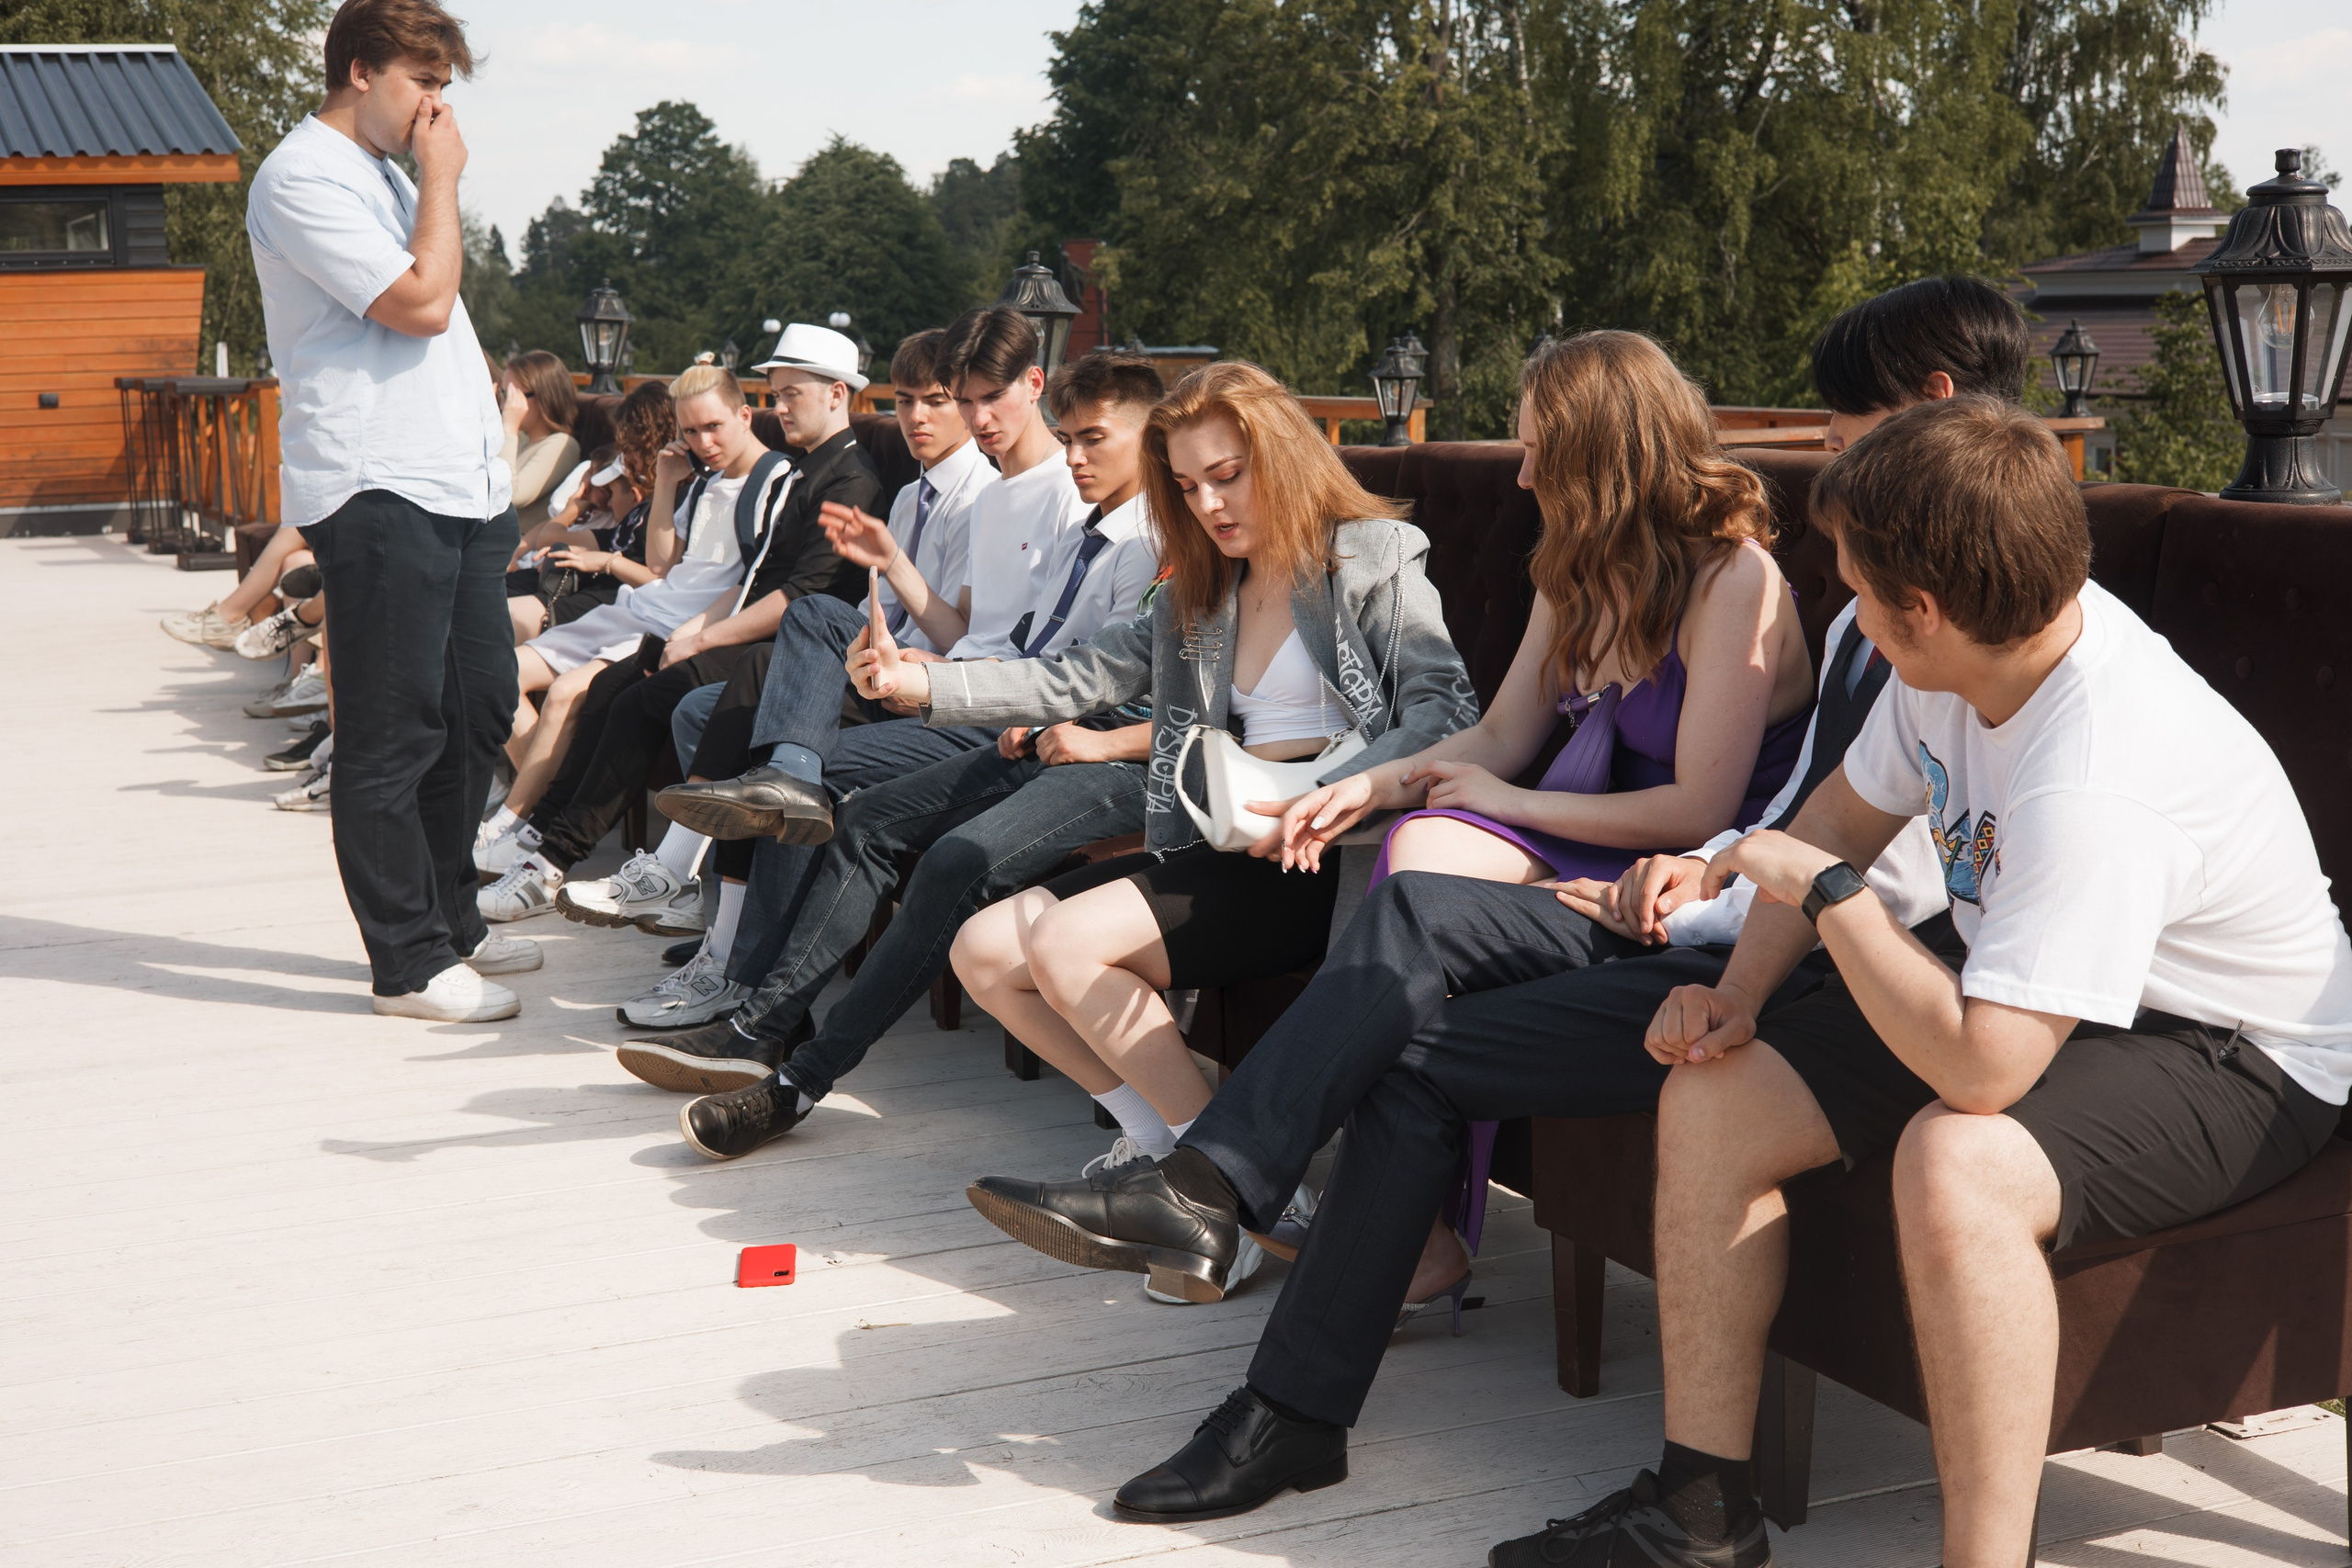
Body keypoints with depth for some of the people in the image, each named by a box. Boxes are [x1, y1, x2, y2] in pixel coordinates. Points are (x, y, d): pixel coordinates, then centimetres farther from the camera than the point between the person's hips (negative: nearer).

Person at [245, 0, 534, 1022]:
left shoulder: (386, 174, 21)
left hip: (458, 485, 10)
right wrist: (441, 181, -6)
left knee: (479, 707, 13)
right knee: (395, 731, -4)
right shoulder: (303, 179, -9)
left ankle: (450, 921, 25)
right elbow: (421, 302, -19)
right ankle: (410, 963, 2)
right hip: (377, 491, -10)